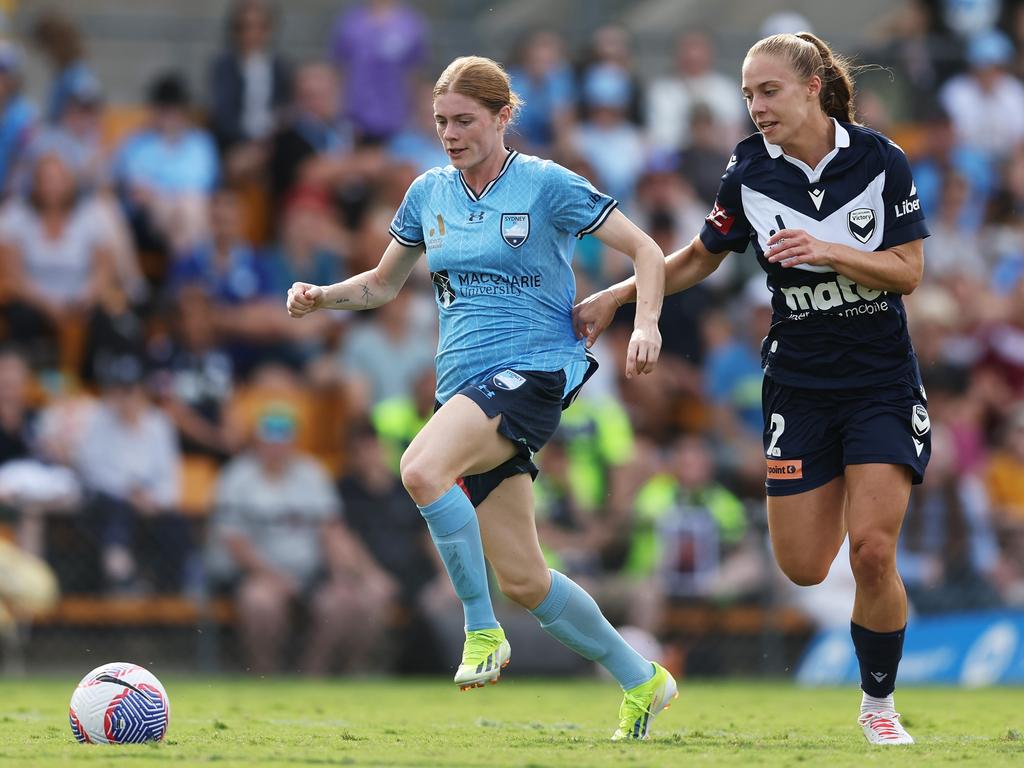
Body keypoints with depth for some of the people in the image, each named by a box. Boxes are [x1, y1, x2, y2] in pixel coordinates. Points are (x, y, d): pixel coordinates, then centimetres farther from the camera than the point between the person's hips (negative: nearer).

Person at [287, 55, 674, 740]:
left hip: (534, 370, -6)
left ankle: (482, 628, -18)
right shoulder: (429, 194, 11)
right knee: (522, 581, 4)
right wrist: (322, 297, 4)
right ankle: (640, 681, 21)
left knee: (422, 469, -33)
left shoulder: (546, 185, -5)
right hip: (464, 385, 6)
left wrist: (645, 324, -19)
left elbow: (646, 251, -3)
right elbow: (383, 284, 23)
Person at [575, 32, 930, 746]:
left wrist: (831, 252, -24)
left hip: (882, 381, -2)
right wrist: (615, 296, 2)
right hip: (799, 384, 2)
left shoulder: (881, 160, -10)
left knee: (873, 552, -15)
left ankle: (879, 705, 6)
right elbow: (698, 259, 10)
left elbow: (909, 272, -10)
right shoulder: (751, 172, -5)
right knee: (803, 567, -1)